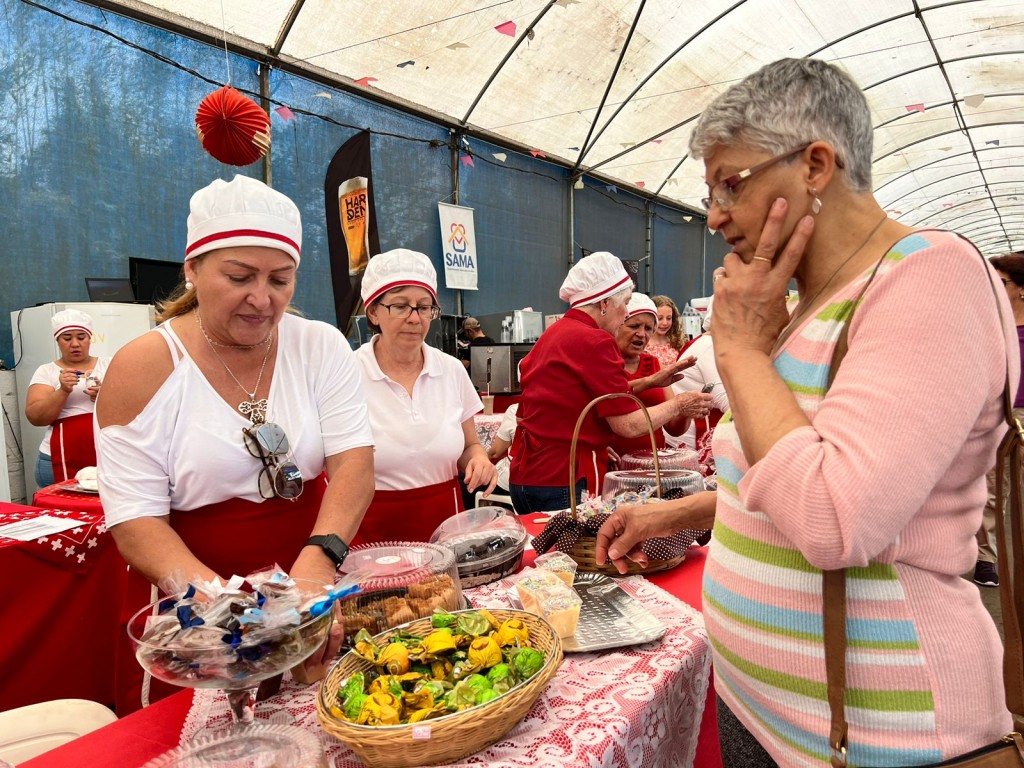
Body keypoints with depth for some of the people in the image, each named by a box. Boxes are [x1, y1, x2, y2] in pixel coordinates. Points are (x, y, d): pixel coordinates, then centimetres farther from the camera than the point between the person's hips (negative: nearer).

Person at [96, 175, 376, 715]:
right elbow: (133, 518, -14)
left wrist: (320, 557, -30)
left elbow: (354, 458, -12)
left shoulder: (320, 346, -4)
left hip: (315, 586, 2)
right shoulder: (142, 369, -10)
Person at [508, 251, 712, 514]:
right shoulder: (594, 341, -15)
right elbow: (628, 425, -14)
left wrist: (599, 445, 21)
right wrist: (678, 406, 0)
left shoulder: (553, 333, 13)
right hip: (562, 483, -9)